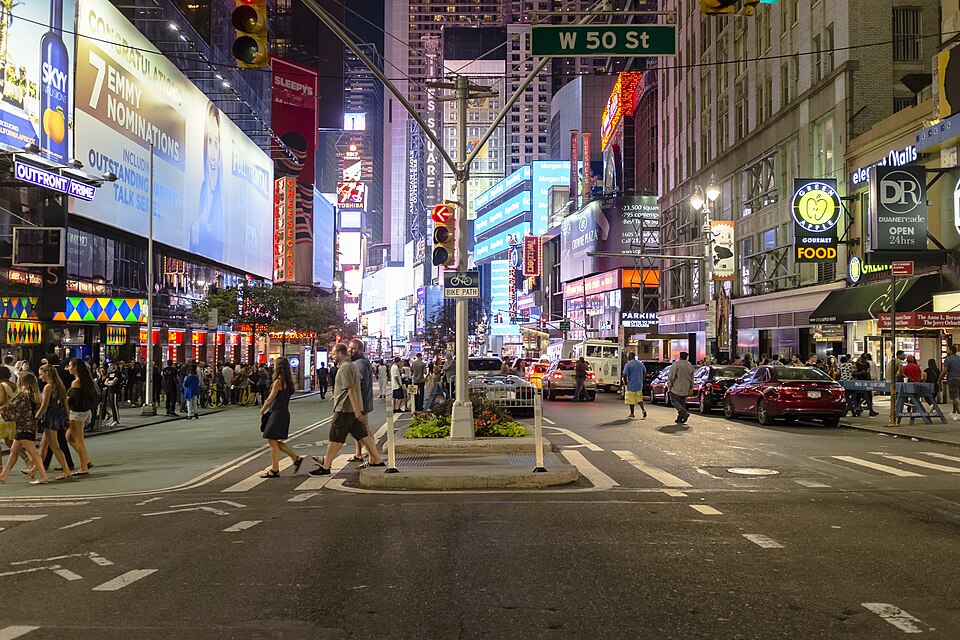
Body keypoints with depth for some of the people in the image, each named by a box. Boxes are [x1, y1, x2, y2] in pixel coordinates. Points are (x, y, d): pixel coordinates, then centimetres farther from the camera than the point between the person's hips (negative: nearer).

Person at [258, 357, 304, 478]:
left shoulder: (278, 382, -15)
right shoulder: (288, 382, 11)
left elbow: (270, 399, -13)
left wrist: (262, 411, 0)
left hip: (277, 414, -9)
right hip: (284, 413, 9)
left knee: (272, 442, 0)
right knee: (275, 442, 17)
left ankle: (274, 470, 5)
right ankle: (296, 458, 15)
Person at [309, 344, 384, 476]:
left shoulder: (345, 368, -16)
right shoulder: (351, 365, 16)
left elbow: (351, 389, -22)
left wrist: (356, 410, -25)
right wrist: (337, 396, 37)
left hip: (344, 409, -10)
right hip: (354, 409, 10)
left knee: (335, 439, -2)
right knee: (362, 435, 10)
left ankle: (325, 467, 4)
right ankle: (377, 461, 10)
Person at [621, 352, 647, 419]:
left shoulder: (628, 365, -12)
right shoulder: (640, 364, 7)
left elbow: (625, 375, -16)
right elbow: (645, 373, 16)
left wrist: (625, 382, -2)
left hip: (631, 385, -6)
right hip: (639, 385, 6)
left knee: (631, 400, 3)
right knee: (639, 399, 17)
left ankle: (632, 414, 7)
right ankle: (643, 410, 1)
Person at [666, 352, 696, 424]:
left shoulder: (676, 364, -9)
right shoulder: (690, 365, 9)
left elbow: (671, 376, -12)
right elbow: (691, 379, 16)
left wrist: (669, 386, -4)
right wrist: (691, 388, 22)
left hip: (676, 388, -6)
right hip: (685, 389, 6)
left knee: (674, 401, 1)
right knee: (682, 402, 11)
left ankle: (684, 413, -18)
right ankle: (680, 419, 8)